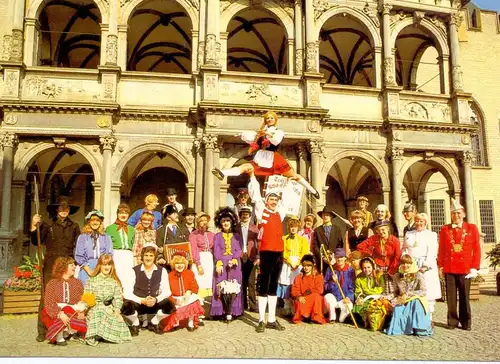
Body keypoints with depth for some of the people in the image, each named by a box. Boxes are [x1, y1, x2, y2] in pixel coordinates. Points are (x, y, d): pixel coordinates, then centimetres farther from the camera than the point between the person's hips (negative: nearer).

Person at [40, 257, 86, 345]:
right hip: (56, 312, -3)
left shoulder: (77, 283, 10)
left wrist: (81, 311, -18)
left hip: (73, 312, 3)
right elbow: (49, 303, -10)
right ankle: (59, 338, -7)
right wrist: (60, 314, -27)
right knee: (61, 320, -35)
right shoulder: (52, 283, 0)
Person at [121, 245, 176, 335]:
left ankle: (154, 323, 7)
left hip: (154, 304, 2)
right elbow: (127, 293, -13)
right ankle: (135, 324, 3)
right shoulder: (134, 271, -6)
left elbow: (166, 291, -4)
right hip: (138, 304, -2)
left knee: (170, 305, -26)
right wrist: (142, 300, -25)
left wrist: (156, 299, -23)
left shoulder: (162, 271, 1)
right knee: (126, 306, -35)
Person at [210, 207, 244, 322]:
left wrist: (234, 260, -16)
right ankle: (222, 311, -2)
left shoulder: (236, 236, 12)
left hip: (234, 265, 1)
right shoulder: (217, 236, 10)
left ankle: (231, 312, -1)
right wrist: (219, 263, -15)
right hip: (221, 264, 0)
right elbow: (216, 251, 0)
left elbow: (239, 251, 3)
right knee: (221, 288, -5)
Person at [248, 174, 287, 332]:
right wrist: (252, 176, 2)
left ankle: (272, 319, 16)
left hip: (279, 252, 5)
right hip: (266, 251, -5)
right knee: (263, 285, -1)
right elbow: (255, 195, -2)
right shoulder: (261, 211, 2)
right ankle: (261, 320, 3)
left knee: (274, 286, 10)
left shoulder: (280, 214, 15)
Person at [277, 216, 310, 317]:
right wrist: (290, 263, -11)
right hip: (287, 266, 0)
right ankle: (288, 310, 5)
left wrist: (297, 264, -11)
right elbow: (283, 253, 0)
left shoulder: (303, 239, 10)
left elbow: (305, 254, 2)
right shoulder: (284, 239, 8)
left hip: (299, 266, 0)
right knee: (286, 288, -2)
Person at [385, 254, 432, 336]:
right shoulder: (397, 276, 5)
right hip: (402, 301, 2)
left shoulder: (418, 275, -6)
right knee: (397, 309, -28)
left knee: (415, 302, -35)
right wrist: (387, 296, -7)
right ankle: (398, 328, -3)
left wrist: (408, 294, -23)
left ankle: (419, 329, -25)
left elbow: (423, 291, -14)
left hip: (416, 301, -2)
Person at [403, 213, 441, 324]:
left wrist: (425, 266, -15)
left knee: (428, 293, -4)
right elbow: (404, 249, 16)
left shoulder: (431, 235, 5)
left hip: (426, 267, -3)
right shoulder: (408, 234, 17)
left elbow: (432, 252, -5)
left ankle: (429, 318, 5)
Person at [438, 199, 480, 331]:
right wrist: (440, 266, 2)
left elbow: (477, 249, 2)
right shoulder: (444, 229, 6)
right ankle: (453, 321, 15)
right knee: (451, 297, 5)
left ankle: (466, 322, 18)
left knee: (464, 297, 6)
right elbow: (441, 250, 7)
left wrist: (475, 267, -3)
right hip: (449, 269, 1)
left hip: (465, 269, -1)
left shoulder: (472, 228, 4)